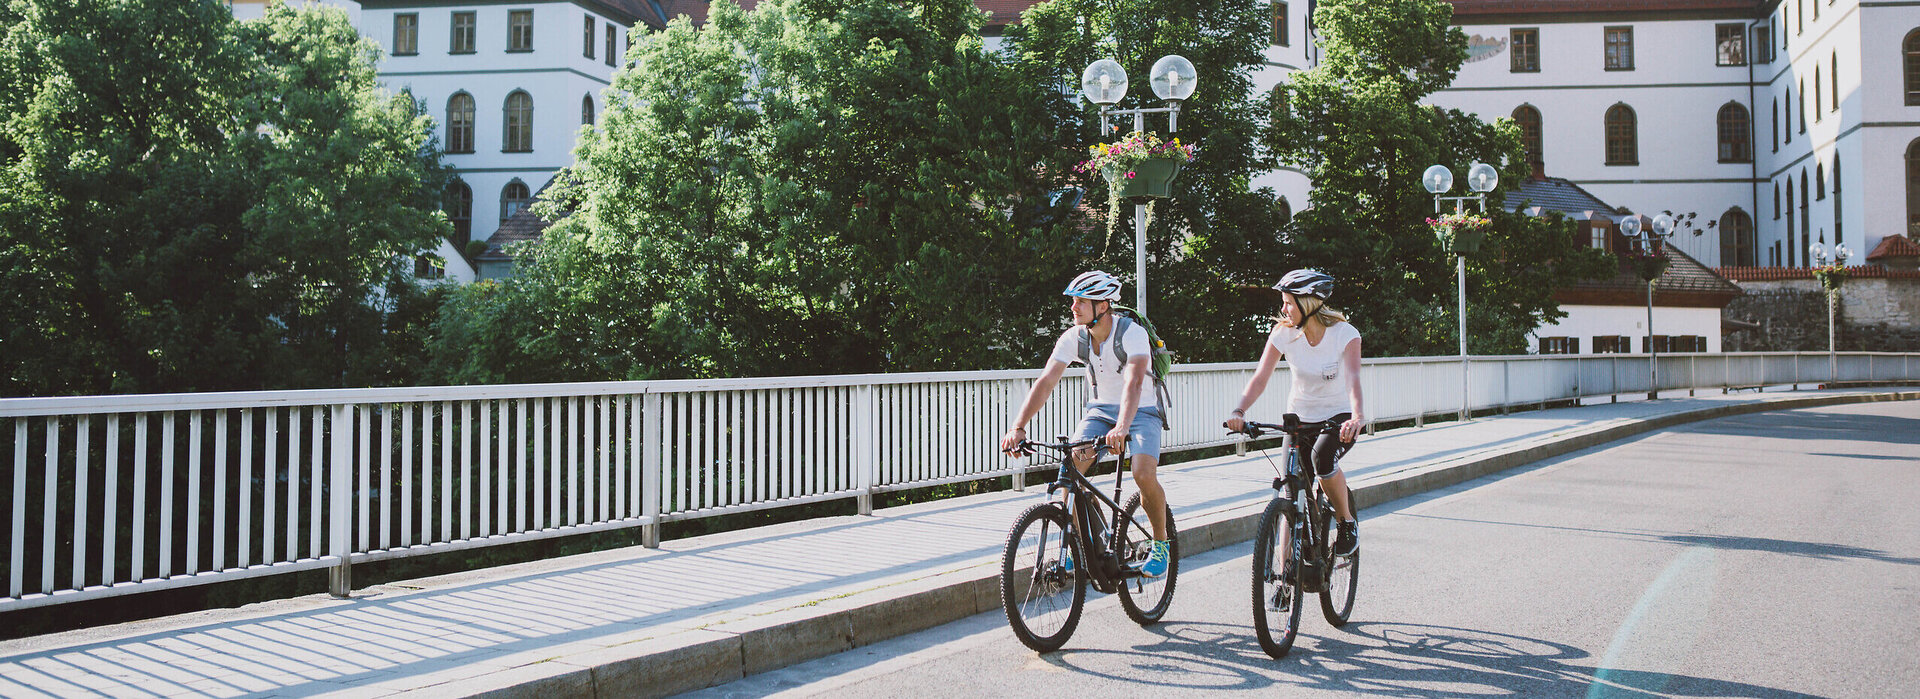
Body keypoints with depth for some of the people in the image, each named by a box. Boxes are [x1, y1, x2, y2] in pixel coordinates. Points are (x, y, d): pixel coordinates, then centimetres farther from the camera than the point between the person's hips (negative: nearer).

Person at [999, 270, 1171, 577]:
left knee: (1143, 474, -27)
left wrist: (1122, 428, -57)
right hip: (1100, 410, 4)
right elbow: (1045, 382, -18)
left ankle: (1160, 543, -1)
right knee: (1071, 465, -20)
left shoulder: (1132, 333, -25)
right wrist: (1018, 427, -31)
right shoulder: (1073, 338, -12)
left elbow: (1133, 382, -40)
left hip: (1141, 411, -4)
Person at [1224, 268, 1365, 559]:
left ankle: (1348, 522, -8)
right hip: (1299, 416, 3)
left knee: (1322, 458, -33)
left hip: (1339, 417, -3)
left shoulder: (1344, 333, -17)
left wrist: (1357, 417, -51)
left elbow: (1352, 378, -32)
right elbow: (1260, 377, -18)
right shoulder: (1284, 333, -9)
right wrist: (1239, 411, -36)